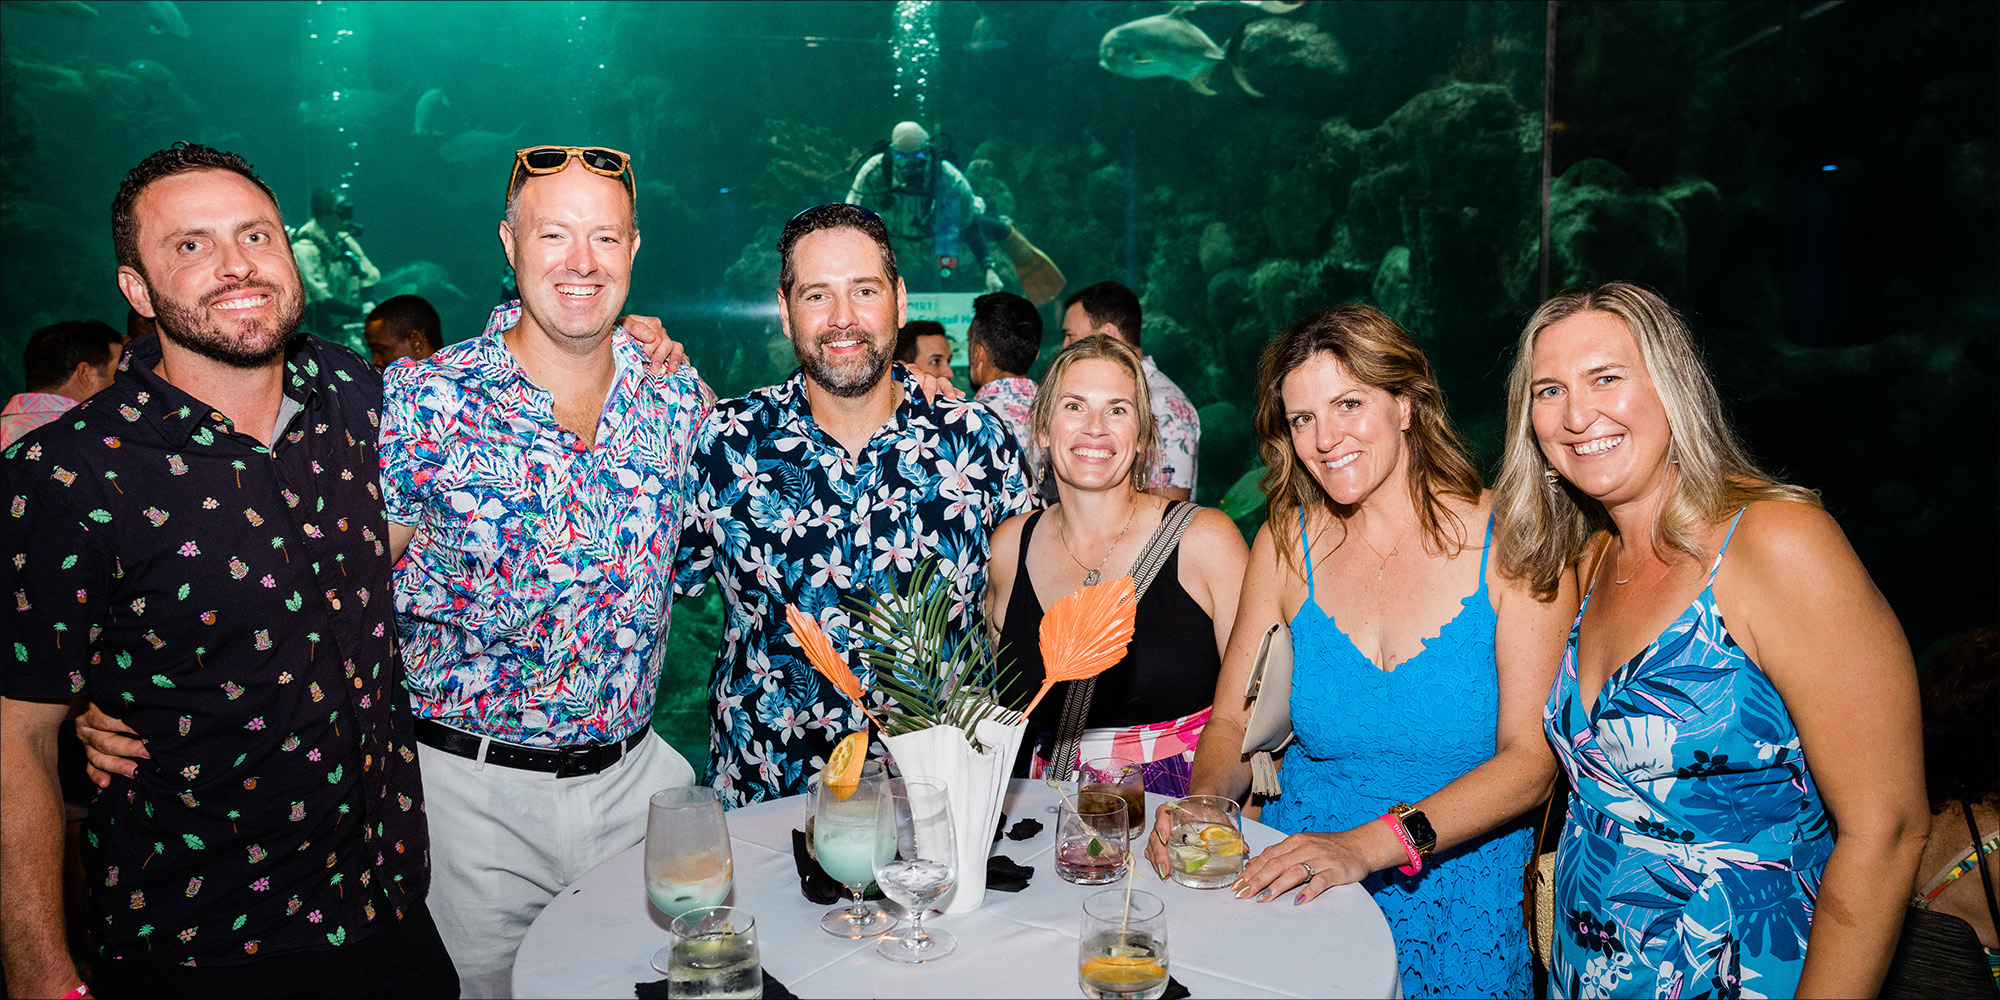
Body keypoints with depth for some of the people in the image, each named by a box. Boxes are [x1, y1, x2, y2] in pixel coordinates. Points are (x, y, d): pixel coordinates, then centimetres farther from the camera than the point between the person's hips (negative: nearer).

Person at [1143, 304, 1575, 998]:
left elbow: (1532, 758, -12)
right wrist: (1203, 802, -16)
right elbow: (1233, 722, 6)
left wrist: (1368, 845, -23)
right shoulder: (1287, 544, 3)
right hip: (1301, 881, 2)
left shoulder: (1508, 542, -6)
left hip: (1458, 892, -1)